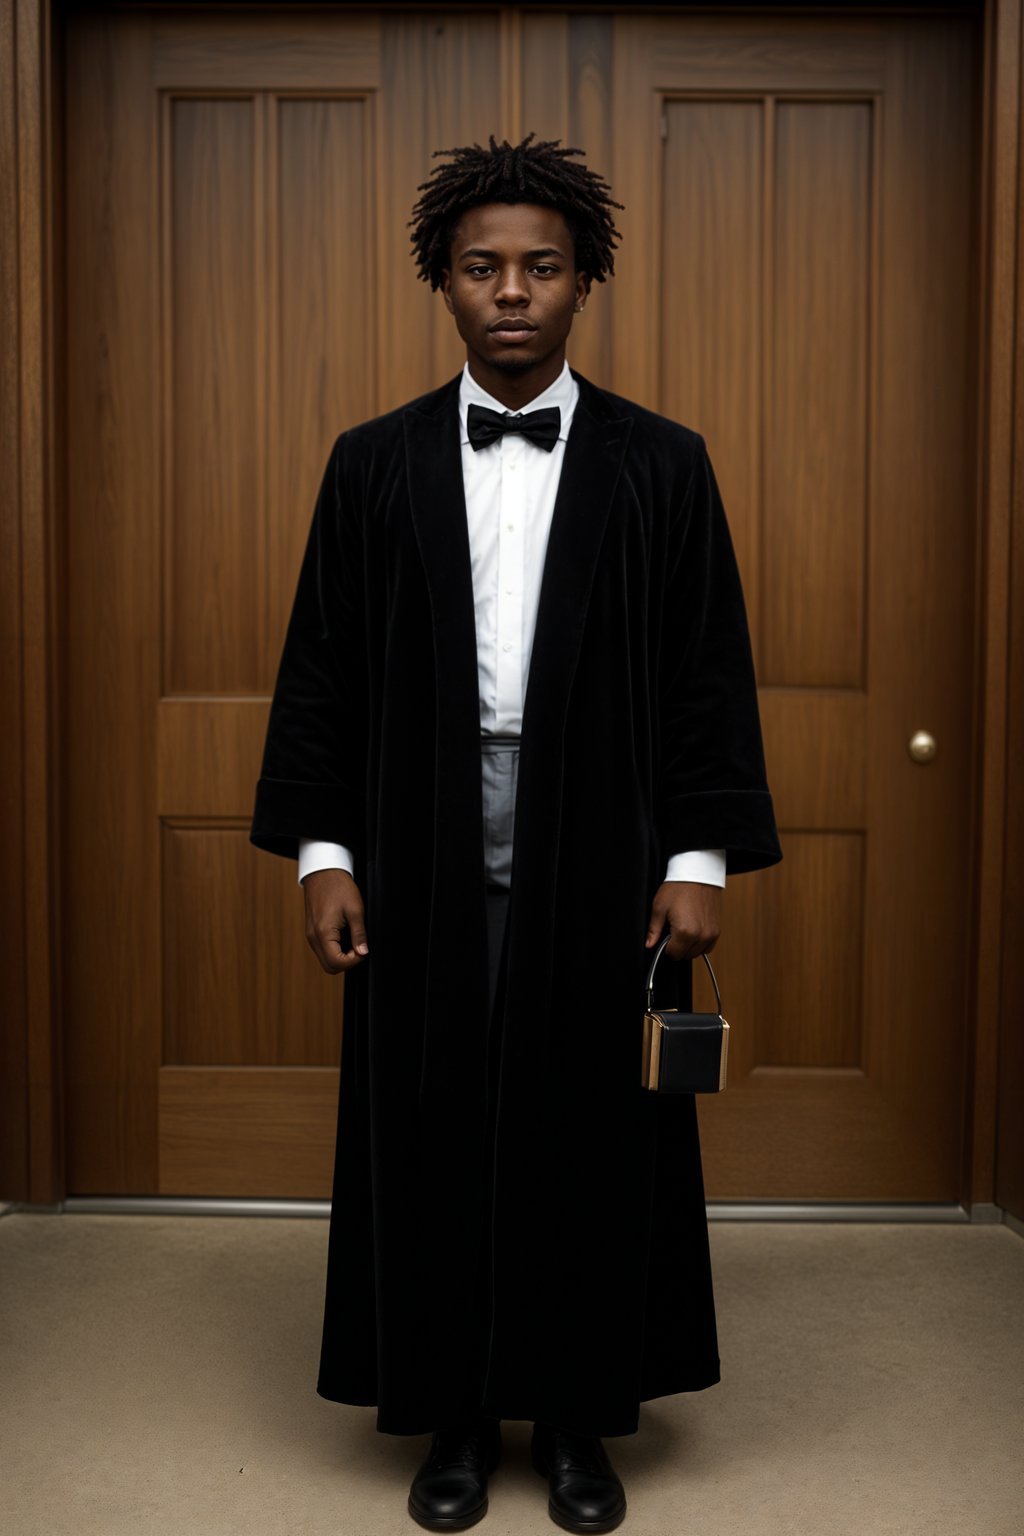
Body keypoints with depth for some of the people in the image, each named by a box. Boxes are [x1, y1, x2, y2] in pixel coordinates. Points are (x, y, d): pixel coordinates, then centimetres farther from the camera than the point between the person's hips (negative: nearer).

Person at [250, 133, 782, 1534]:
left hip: (600, 863, 0)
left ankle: (579, 1418, 27)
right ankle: (457, 1417, 26)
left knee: (595, 1132, 8)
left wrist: (700, 860, -4)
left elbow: (708, 673, 1)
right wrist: (322, 853, -1)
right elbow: (324, 668, 5)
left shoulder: (661, 464, 3)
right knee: (433, 1134, 8)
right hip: (427, 857, 1)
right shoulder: (374, 463, 5)